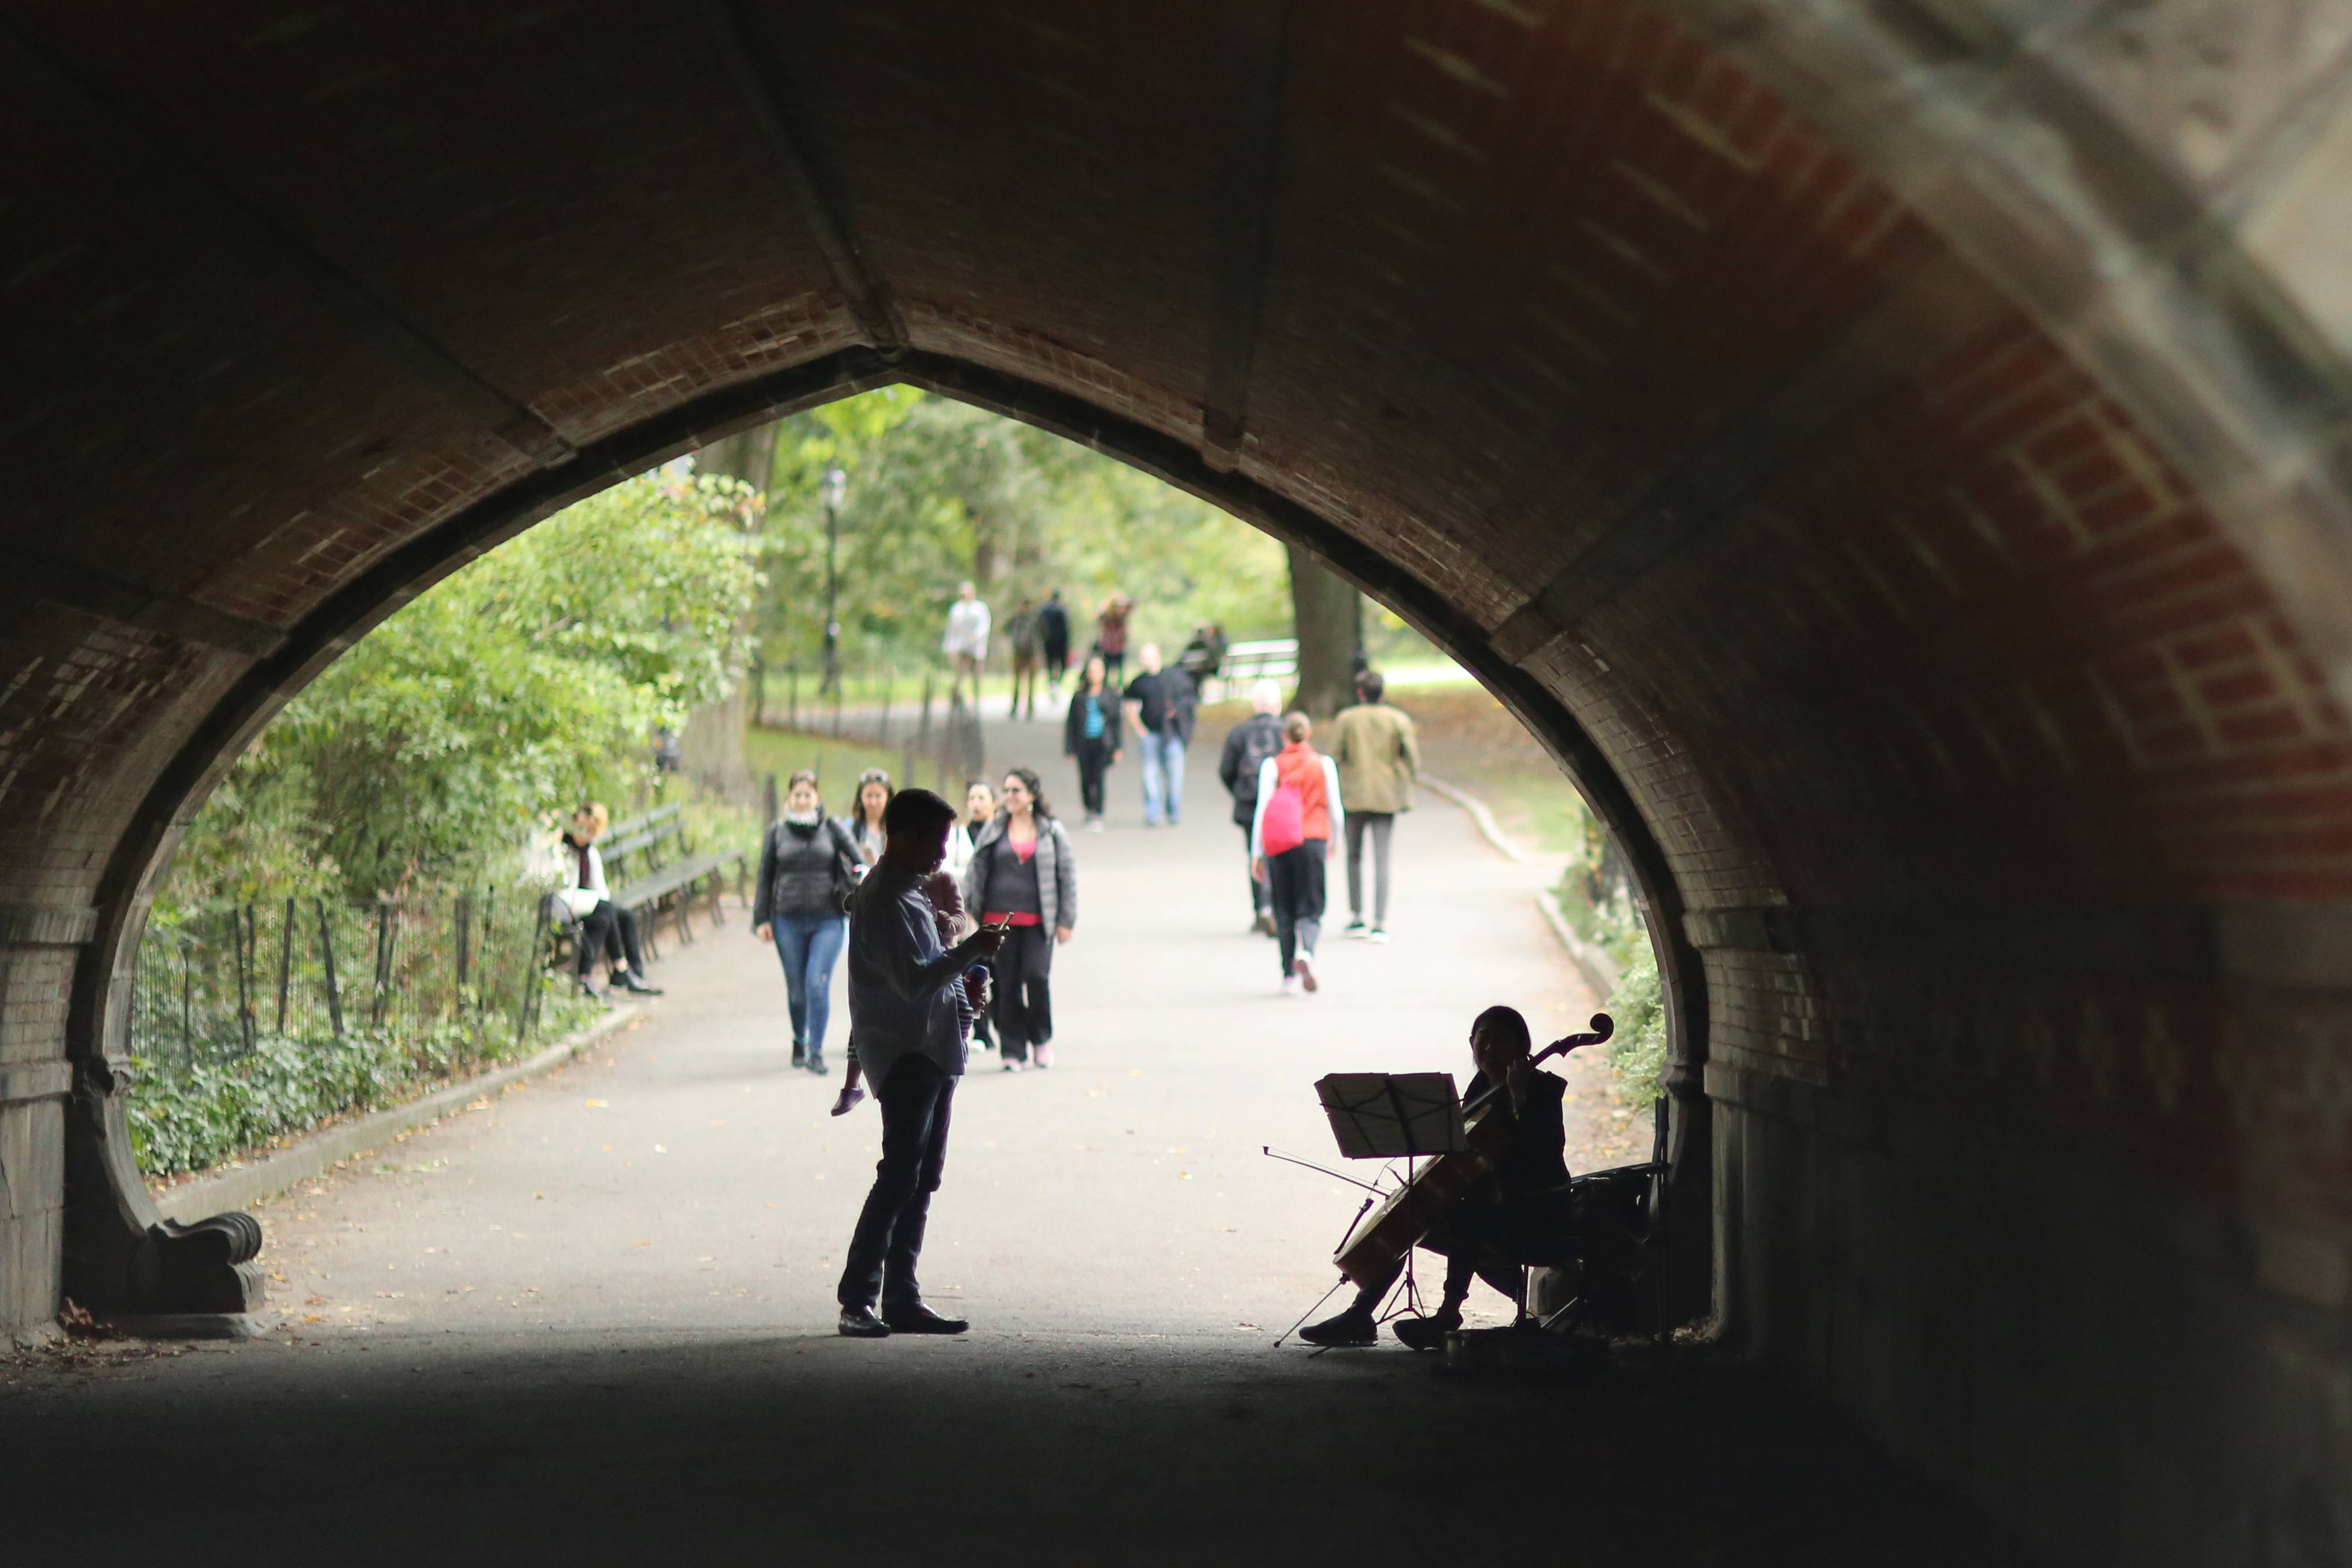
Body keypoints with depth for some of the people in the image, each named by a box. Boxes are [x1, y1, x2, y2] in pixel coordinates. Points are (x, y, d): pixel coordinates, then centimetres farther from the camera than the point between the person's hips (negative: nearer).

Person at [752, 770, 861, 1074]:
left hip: (828, 920, -2)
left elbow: (859, 866, 6)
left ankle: (816, 1051, -8)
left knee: (818, 982, -14)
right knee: (797, 989, 9)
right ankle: (799, 1042, 32)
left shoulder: (833, 828, 3)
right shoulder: (777, 832, 6)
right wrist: (762, 920, 6)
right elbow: (765, 877, 10)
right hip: (788, 921, 2)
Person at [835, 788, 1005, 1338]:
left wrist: (963, 984, 12)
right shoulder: (883, 900, -14)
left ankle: (902, 1301, 11)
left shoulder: (910, 894, 18)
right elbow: (911, 980, -22)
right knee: (899, 1178, -12)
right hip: (902, 1054, -10)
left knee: (921, 1179, 9)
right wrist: (970, 951, -19)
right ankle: (856, 1300, -11)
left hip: (932, 1053, 10)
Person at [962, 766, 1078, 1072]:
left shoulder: (1052, 832, 6)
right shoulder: (993, 831, 9)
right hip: (999, 919, 2)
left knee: (1036, 976, -15)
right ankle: (1012, 1050, 8)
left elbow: (1067, 874, 8)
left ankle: (1041, 1038, 8)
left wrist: (1067, 920, 4)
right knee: (1007, 986, 0)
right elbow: (975, 872, 11)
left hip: (1038, 921, -2)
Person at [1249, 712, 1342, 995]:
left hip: (1278, 844, 0)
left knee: (1284, 911, 8)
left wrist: (1256, 854, 1)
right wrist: (1333, 842, 23)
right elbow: (1336, 811, 6)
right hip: (1313, 841, 0)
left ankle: (1289, 975, 7)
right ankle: (1305, 952, -27)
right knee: (1311, 908, 2)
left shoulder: (1272, 766, 0)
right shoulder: (1324, 764, 3)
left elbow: (1262, 810, -3)